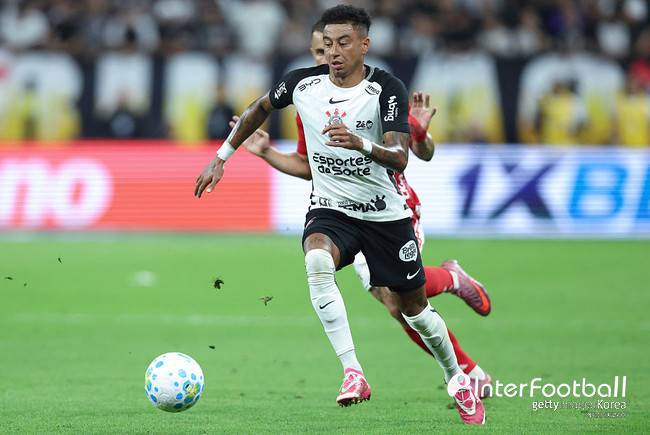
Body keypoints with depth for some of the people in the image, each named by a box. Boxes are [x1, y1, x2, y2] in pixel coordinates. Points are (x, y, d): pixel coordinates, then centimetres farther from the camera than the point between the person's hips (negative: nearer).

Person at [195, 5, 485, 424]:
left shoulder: (388, 89, -17)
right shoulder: (302, 83, -7)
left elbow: (399, 157, -28)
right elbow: (260, 108, 15)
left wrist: (360, 144, -47)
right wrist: (222, 157, 15)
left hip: (386, 213, -1)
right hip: (329, 209, 1)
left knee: (415, 308, 9)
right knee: (317, 261, -34)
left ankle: (456, 378, 39)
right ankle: (353, 373, -34)